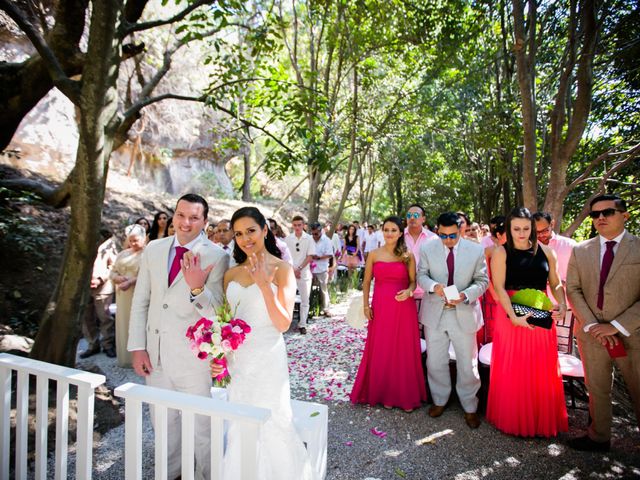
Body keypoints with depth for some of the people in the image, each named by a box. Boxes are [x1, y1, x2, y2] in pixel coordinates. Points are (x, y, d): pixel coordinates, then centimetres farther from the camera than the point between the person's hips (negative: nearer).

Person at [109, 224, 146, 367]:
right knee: (124, 325, 9)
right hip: (123, 296, 6)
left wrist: (131, 282, -24)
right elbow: (112, 272, 15)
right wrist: (118, 278, -7)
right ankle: (125, 358, 21)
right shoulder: (123, 254, 16)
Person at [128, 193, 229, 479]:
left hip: (193, 357, -4)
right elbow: (140, 301, 6)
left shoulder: (217, 257, -13)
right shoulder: (153, 249, 1)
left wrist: (197, 288, -34)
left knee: (201, 426, 12)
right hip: (155, 355, 5)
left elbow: (216, 312, -15)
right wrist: (137, 347, 2)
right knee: (164, 422, 24)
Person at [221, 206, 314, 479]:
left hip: (267, 359, -4)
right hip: (236, 360, 4)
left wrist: (263, 284, -24)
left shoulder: (282, 269, -8)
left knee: (271, 428, 9)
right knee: (241, 431, 17)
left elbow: (283, 323, -15)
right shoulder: (232, 273, 5)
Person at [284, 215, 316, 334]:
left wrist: (299, 269, -12)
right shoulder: (288, 239, 0)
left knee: (305, 300, 6)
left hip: (304, 273, 0)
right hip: (289, 273, 1)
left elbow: (310, 256, -4)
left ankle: (302, 324, 17)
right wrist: (293, 270, -8)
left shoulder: (309, 239, -3)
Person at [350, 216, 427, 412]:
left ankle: (405, 395, 25)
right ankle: (384, 393, 27)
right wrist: (366, 305, 1)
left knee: (404, 351, 8)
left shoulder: (408, 256, 0)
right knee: (381, 351, 9)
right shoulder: (374, 255, 2)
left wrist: (409, 291, -16)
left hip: (404, 309, 0)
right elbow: (366, 282, 6)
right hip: (380, 308, 1)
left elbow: (413, 281, 5)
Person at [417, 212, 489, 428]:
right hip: (435, 313, 1)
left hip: (464, 314, -1)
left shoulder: (476, 250, -8)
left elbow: (482, 280, -2)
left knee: (467, 364, 11)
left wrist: (466, 295, -21)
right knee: (435, 362, 14)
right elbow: (421, 275, 1)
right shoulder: (427, 249, -6)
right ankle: (439, 400, 37)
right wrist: (433, 286, -21)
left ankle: (469, 407, 33)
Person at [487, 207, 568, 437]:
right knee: (512, 369, 7)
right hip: (511, 315, -3)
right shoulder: (501, 253, -4)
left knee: (542, 369, 11)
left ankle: (542, 419, 32)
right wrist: (514, 317, -21)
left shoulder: (546, 252, 5)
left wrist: (562, 304, -10)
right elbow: (499, 287, -11)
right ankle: (512, 418, 26)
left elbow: (556, 284, 10)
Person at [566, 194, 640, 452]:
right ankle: (598, 437, 32)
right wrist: (592, 325, -10)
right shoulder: (580, 251, 5)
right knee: (596, 390, 15)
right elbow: (572, 289, 2)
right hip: (591, 334, 3)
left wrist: (617, 326, -16)